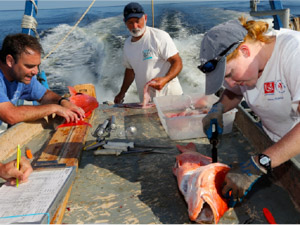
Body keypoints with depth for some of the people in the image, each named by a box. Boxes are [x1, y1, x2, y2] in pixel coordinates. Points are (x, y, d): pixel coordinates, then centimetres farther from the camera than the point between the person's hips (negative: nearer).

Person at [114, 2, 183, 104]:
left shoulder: (160, 36, -9)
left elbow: (177, 62, -13)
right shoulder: (127, 44, 11)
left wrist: (165, 80, -31)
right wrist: (122, 93, 20)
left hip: (169, 95, -5)